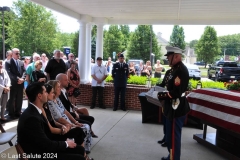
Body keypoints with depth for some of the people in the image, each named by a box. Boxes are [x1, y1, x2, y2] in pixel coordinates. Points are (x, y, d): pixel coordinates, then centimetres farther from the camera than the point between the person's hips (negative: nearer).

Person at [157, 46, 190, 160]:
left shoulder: (181, 70, -21)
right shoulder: (175, 69, 10)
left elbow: (177, 92, -26)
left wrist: (163, 95, -16)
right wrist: (163, 92, 8)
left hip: (176, 110, -10)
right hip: (173, 108, 10)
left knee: (174, 136, 3)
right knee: (170, 135, 22)